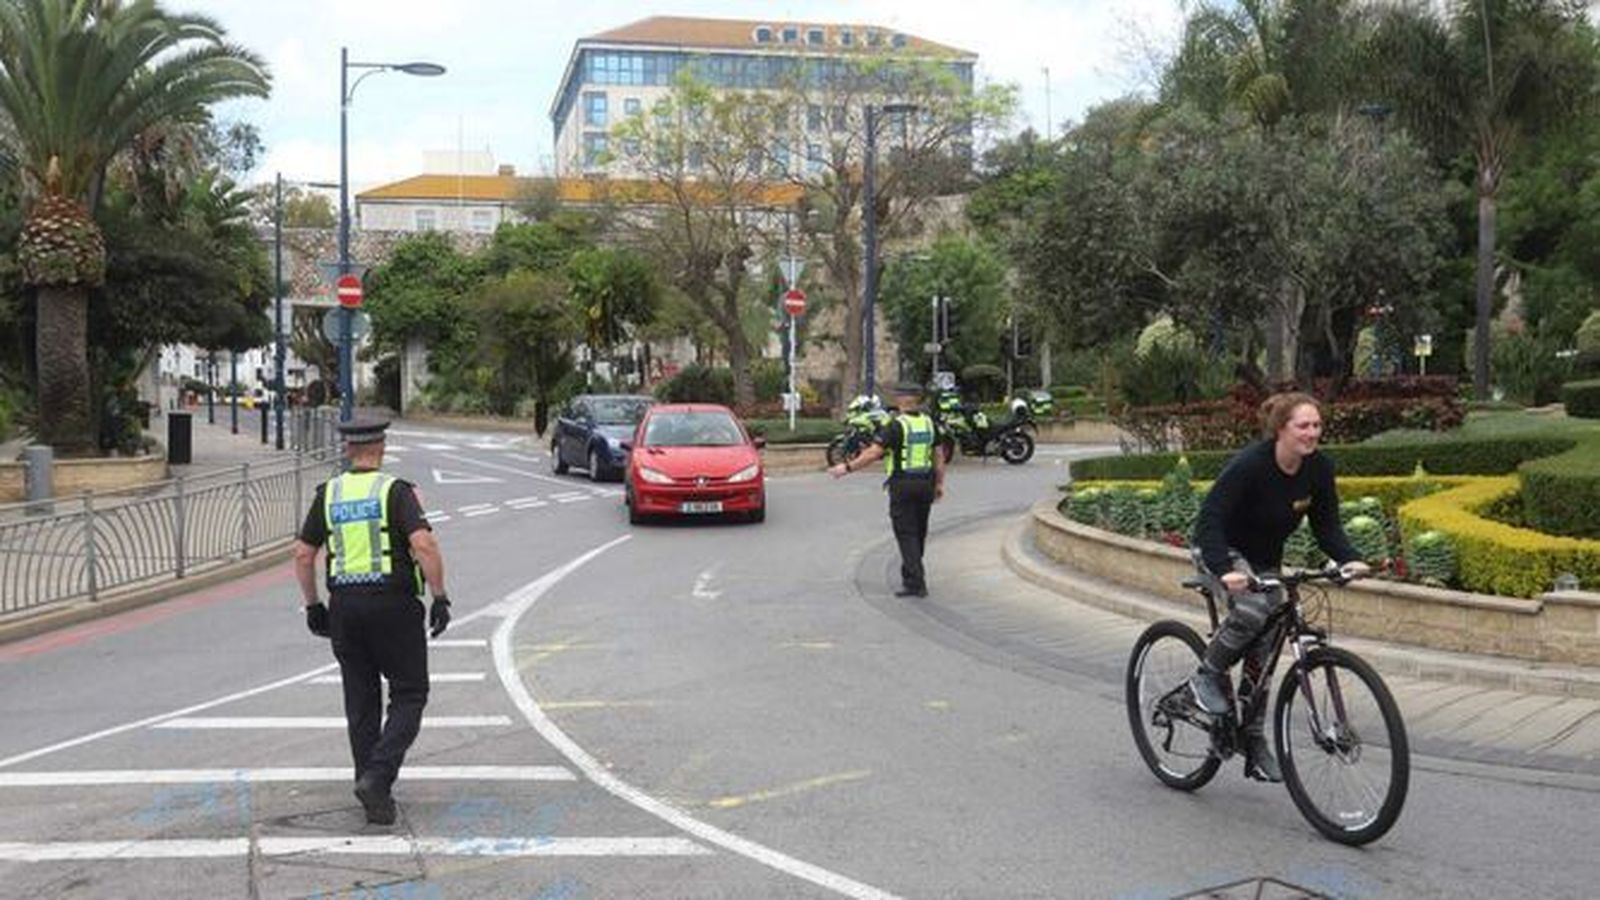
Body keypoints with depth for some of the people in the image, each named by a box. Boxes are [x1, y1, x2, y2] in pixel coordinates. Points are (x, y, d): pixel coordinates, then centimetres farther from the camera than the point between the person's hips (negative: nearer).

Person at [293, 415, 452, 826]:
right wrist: (440, 598, -13)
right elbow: (424, 544, -20)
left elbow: (303, 555, 7)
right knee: (409, 695, 6)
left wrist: (312, 605, 17)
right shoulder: (395, 490, -7)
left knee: (361, 701, 13)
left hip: (344, 607, 4)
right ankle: (378, 776, -12)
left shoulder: (328, 494, 6)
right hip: (393, 604, -4)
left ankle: (374, 794, 15)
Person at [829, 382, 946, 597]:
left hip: (902, 485, -6)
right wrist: (939, 484, 16)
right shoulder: (929, 423, 5)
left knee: (906, 534, -2)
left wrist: (847, 467, -11)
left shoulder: (896, 425, -12)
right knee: (919, 533, 16)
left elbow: (873, 453, -17)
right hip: (925, 484, 6)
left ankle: (915, 582, -8)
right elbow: (939, 456, 8)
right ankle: (911, 574, 30)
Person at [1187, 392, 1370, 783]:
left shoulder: (1319, 468, -13)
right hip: (1224, 551, -6)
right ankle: (1208, 676, -10)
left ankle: (1254, 743, 17)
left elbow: (1326, 526, -6)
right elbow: (1209, 521, -34)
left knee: (1262, 655, 5)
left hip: (1266, 561, 6)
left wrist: (1349, 559, -25)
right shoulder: (1249, 464, -30)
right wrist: (1225, 571, -49)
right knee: (1251, 609, -34)